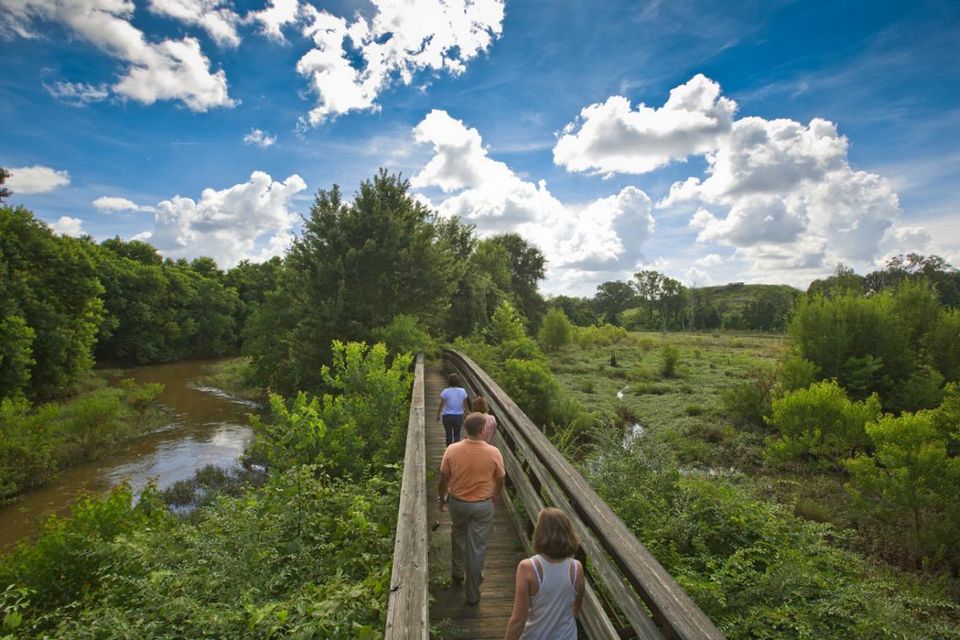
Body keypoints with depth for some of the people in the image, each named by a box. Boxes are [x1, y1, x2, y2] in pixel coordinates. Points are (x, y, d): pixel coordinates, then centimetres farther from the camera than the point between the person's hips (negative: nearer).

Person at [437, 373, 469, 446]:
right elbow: (465, 405, 4)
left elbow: (441, 405, -8)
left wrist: (438, 415, 6)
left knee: (448, 434, 14)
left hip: (447, 416, -1)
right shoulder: (463, 391, -6)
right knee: (457, 434, 15)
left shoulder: (445, 392, -14)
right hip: (459, 416, 1)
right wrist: (465, 413, 21)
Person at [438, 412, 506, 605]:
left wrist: (442, 498, 12)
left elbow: (444, 479, -7)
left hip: (457, 502, 2)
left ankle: (457, 572, 48)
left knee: (458, 537, 29)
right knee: (477, 548, 11)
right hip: (483, 505, -2)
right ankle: (472, 593, 23)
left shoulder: (452, 450, -18)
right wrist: (495, 497, 16)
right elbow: (500, 481, -4)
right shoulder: (493, 453, -19)